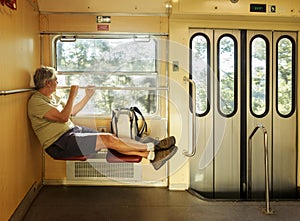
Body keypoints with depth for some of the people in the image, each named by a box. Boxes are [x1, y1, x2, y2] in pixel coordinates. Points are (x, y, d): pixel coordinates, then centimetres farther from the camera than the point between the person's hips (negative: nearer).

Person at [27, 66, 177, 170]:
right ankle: (151, 148, -12)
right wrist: (72, 95, -15)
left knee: (110, 138, -9)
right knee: (108, 139, -19)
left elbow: (72, 112, 28)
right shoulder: (36, 101, -13)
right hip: (59, 144, -9)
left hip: (73, 130, 9)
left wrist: (88, 96, 23)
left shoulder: (53, 97, 18)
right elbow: (63, 117, -21)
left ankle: (151, 155, -15)